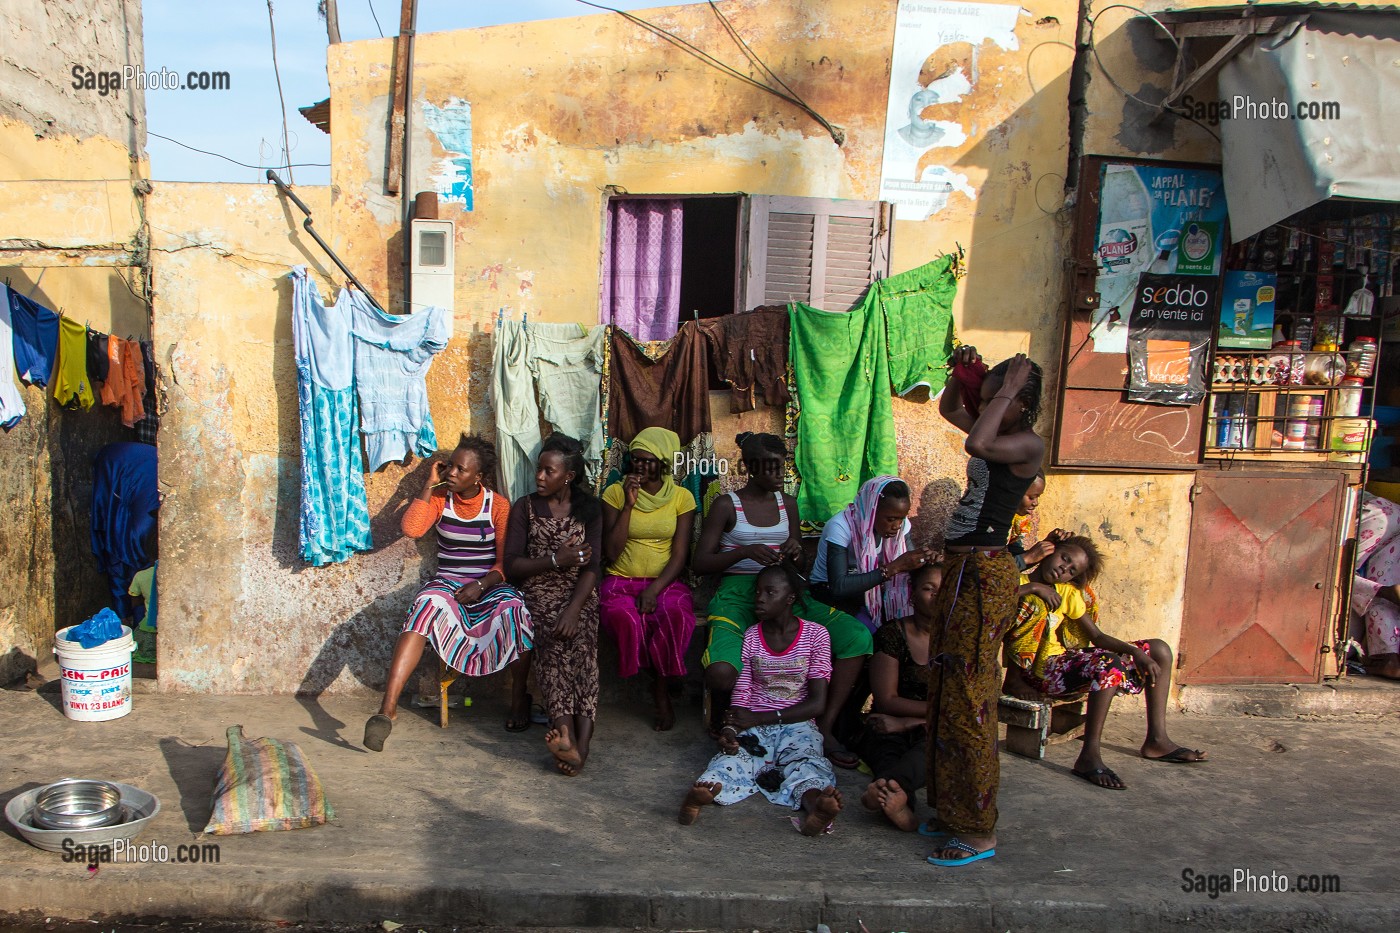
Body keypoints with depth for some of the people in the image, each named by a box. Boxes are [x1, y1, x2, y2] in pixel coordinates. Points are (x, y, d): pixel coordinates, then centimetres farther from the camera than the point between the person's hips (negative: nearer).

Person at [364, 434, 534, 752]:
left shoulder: (498, 506, -1)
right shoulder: (440, 499, 6)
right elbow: (411, 528, -12)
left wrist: (481, 585, -20)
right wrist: (429, 485, -7)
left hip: (489, 586, -1)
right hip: (447, 583, 1)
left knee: (514, 609, -35)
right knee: (426, 605, -34)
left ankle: (519, 697, -13)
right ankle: (388, 707, -44)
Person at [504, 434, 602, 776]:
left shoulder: (589, 508, 10)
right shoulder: (525, 507, 10)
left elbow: (592, 566, -2)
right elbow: (511, 566, 2)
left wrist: (573, 609, -18)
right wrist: (555, 560, -11)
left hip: (579, 593, 1)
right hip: (537, 593, 0)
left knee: (578, 637, -30)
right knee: (555, 637, -30)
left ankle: (567, 735, -39)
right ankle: (576, 738, -42)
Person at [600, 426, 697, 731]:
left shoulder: (681, 497, 3)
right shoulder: (615, 493, 1)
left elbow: (679, 555, -3)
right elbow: (610, 552, -6)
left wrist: (655, 589, -20)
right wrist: (629, 505, -13)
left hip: (665, 582, 0)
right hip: (621, 581, 0)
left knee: (675, 616, -35)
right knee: (625, 617, -35)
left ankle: (661, 688, -10)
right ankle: (663, 689, -10)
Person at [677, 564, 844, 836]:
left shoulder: (815, 635, 1)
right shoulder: (751, 637, 8)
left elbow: (817, 702, -4)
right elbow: (741, 694, 2)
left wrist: (759, 718, -11)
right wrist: (730, 728, -22)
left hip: (796, 724, -1)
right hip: (753, 726, 1)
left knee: (805, 760, -34)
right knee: (734, 754, -31)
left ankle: (814, 804, -66)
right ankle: (702, 793, -62)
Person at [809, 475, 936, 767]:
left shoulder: (899, 526, -3)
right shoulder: (841, 526, -23)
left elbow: (908, 567, -3)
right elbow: (839, 586, -31)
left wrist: (925, 561, -27)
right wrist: (893, 568, -34)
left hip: (869, 600, 6)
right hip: (828, 598, -6)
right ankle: (825, 728, -28)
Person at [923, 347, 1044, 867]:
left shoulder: (1028, 443, -12)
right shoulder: (1001, 437, 14)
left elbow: (977, 442, -32)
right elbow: (948, 409, 30)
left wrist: (1006, 391, -18)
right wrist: (961, 373, 12)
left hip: (983, 575, -10)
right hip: (963, 570, 10)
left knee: (968, 698, -5)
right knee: (948, 692, 15)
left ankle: (979, 832, 5)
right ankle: (954, 810, 28)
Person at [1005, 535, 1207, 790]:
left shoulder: (1069, 592, 15)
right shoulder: (1019, 583, -5)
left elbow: (1097, 636, 9)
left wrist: (1137, 653, -6)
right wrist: (1033, 587, -22)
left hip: (1065, 659, 9)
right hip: (1038, 670, -8)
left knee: (1159, 649, 11)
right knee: (1109, 664, -35)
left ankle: (1156, 740, 12)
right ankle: (1089, 756, -31)